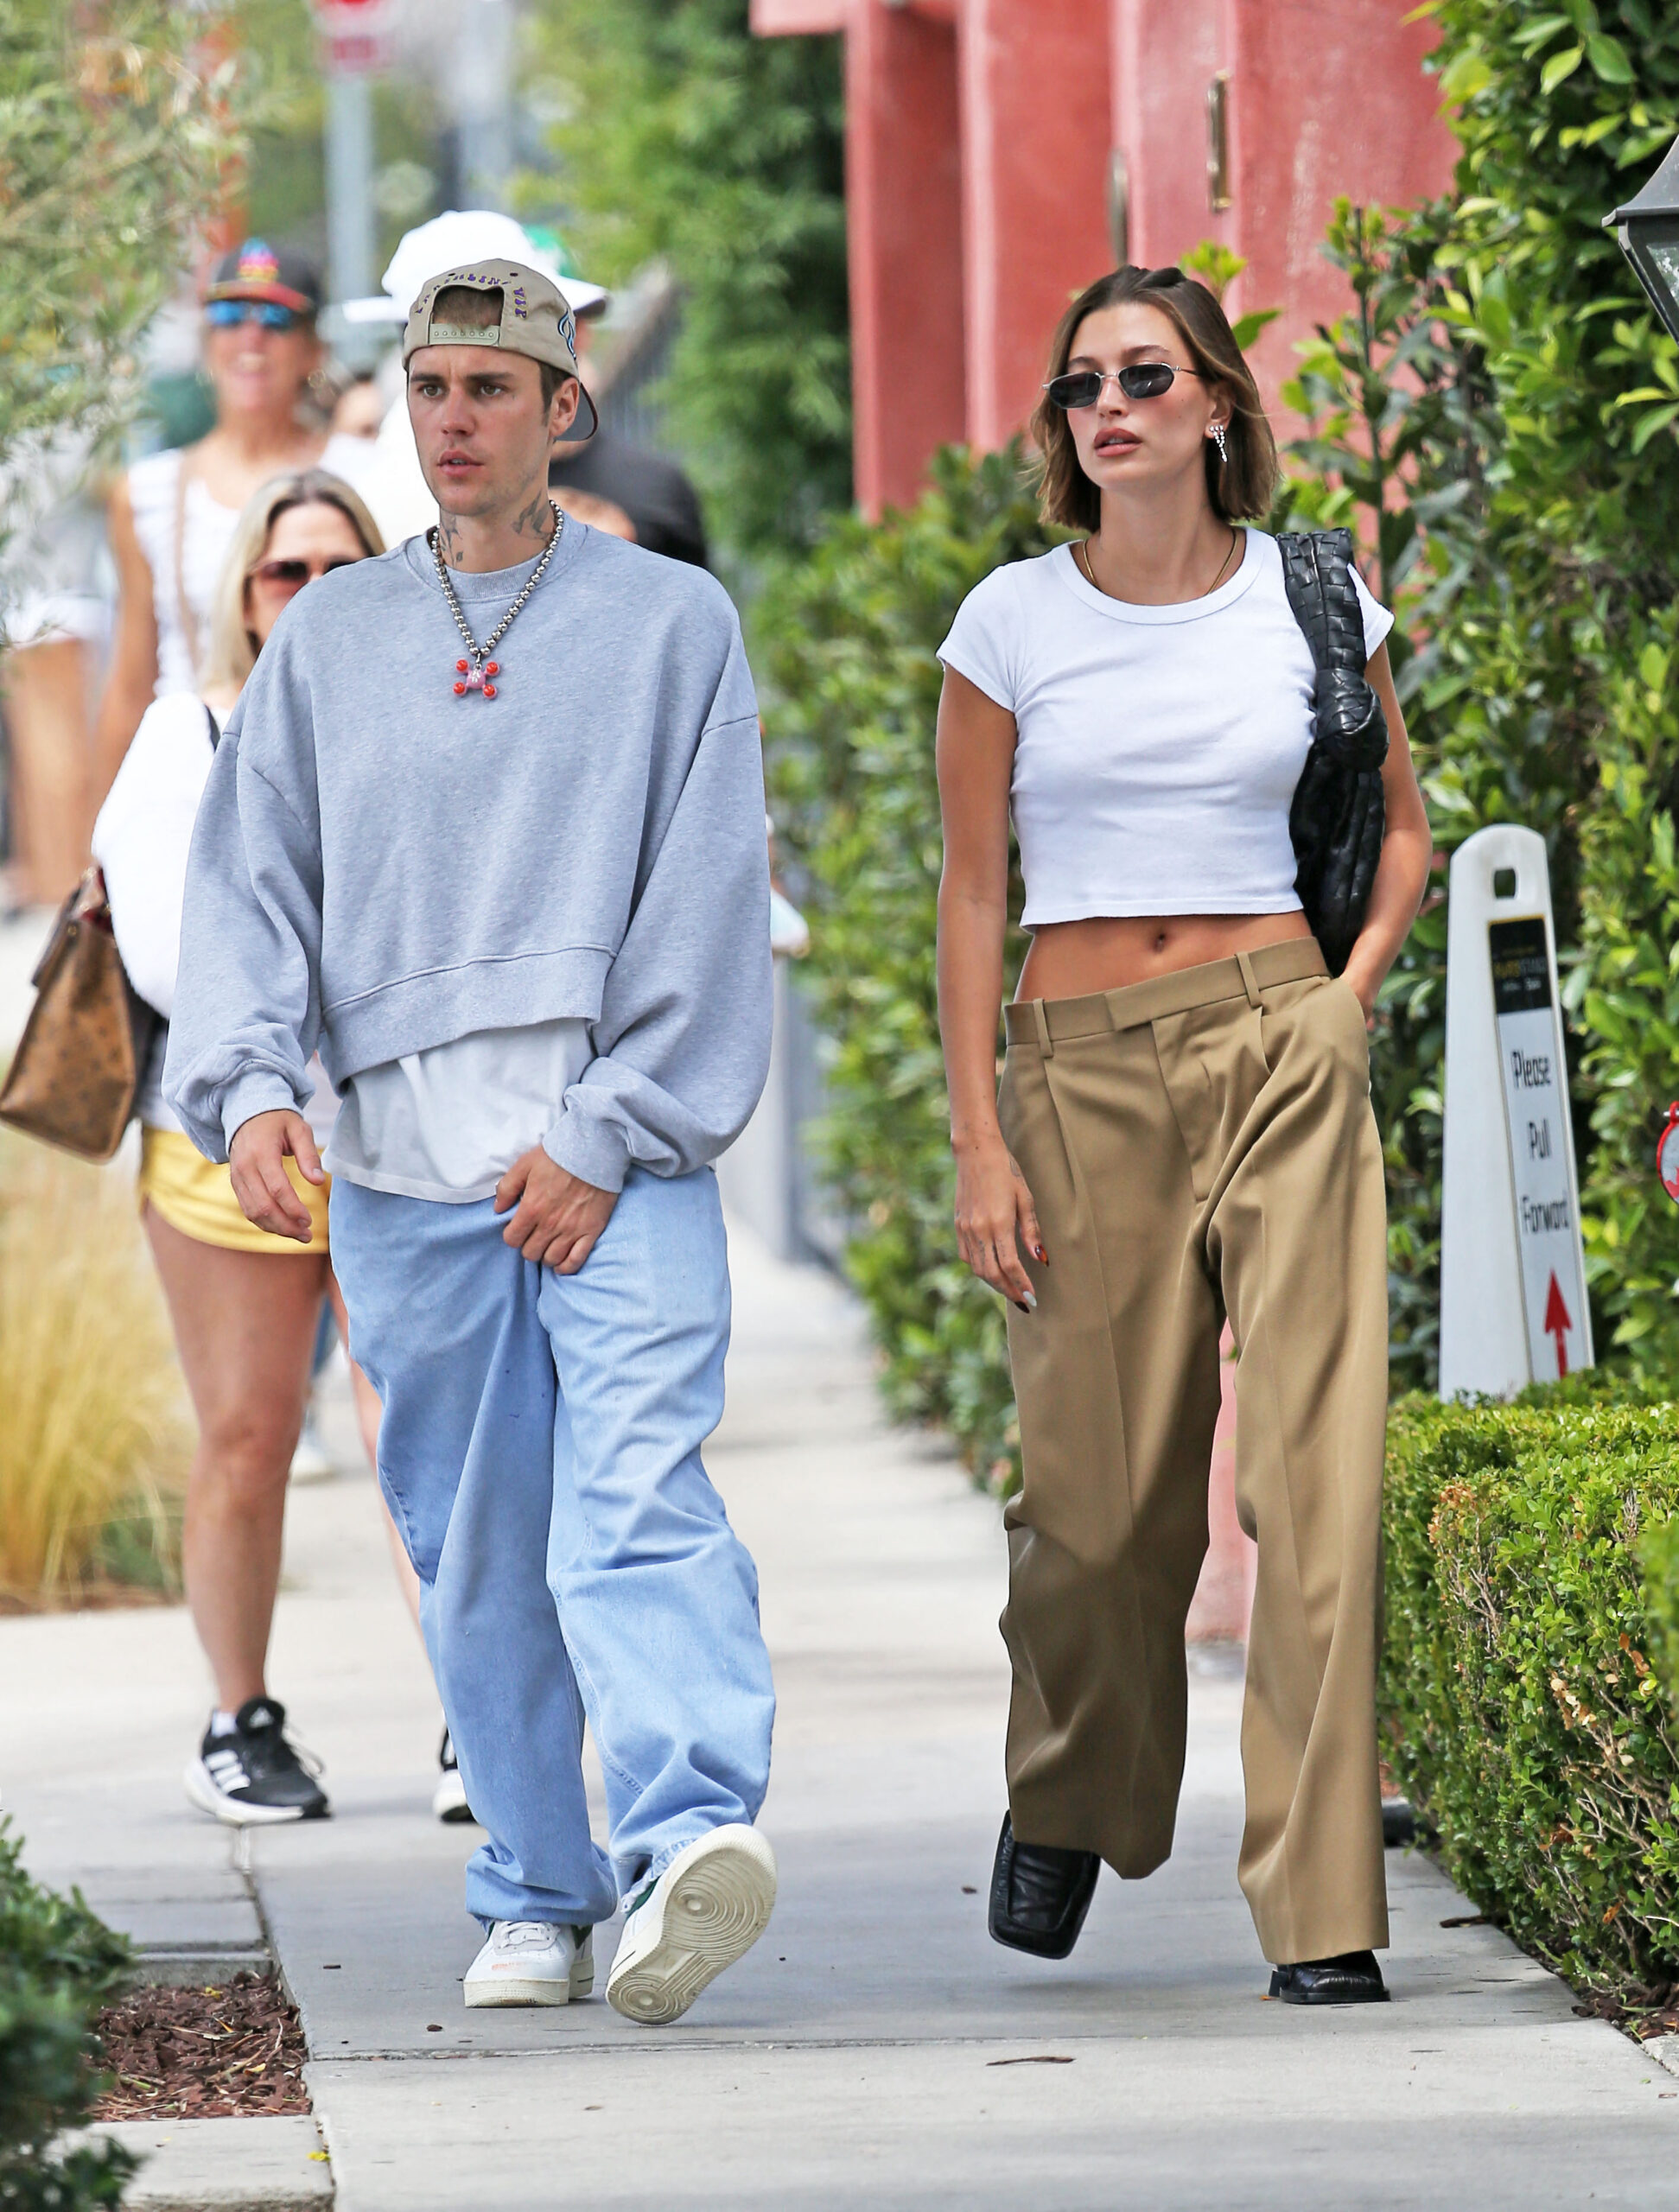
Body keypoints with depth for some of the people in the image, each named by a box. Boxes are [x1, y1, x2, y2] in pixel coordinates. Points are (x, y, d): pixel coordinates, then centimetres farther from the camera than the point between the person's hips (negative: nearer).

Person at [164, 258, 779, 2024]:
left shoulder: (673, 625, 8)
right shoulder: (329, 640, 17)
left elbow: (706, 903, 1)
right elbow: (247, 880, 10)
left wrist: (605, 1135, -8)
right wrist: (249, 1086, -8)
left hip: (617, 1160, -3)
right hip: (400, 1165, 3)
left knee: (637, 1501, -20)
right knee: (472, 1553, 5)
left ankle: (690, 1833, -35)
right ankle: (533, 1898, 13)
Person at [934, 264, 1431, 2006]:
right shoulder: (1013, 622, 3)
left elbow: (1401, 828, 18)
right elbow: (971, 892, 4)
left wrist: (1348, 996, 2)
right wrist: (978, 1143, -2)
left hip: (1280, 1056, 0)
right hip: (1081, 1070, 0)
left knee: (1315, 1469, -9)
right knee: (1104, 1484, 2)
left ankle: (1321, 1908, -7)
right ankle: (1066, 1803, 32)